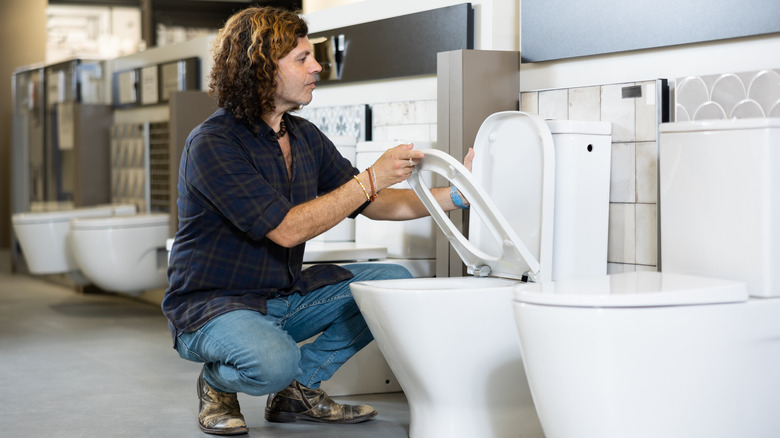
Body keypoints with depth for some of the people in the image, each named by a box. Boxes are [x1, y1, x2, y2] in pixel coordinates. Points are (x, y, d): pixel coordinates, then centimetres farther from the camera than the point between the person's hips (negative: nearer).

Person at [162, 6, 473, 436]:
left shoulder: (304, 137, 5)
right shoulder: (212, 144, -20)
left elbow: (373, 204, 9)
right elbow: (288, 229, -26)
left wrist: (454, 195, -3)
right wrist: (372, 179, -24)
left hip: (284, 296, 8)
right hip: (212, 304, -8)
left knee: (393, 281, -3)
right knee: (274, 360, -38)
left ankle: (298, 388, 2)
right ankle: (218, 383, -1)